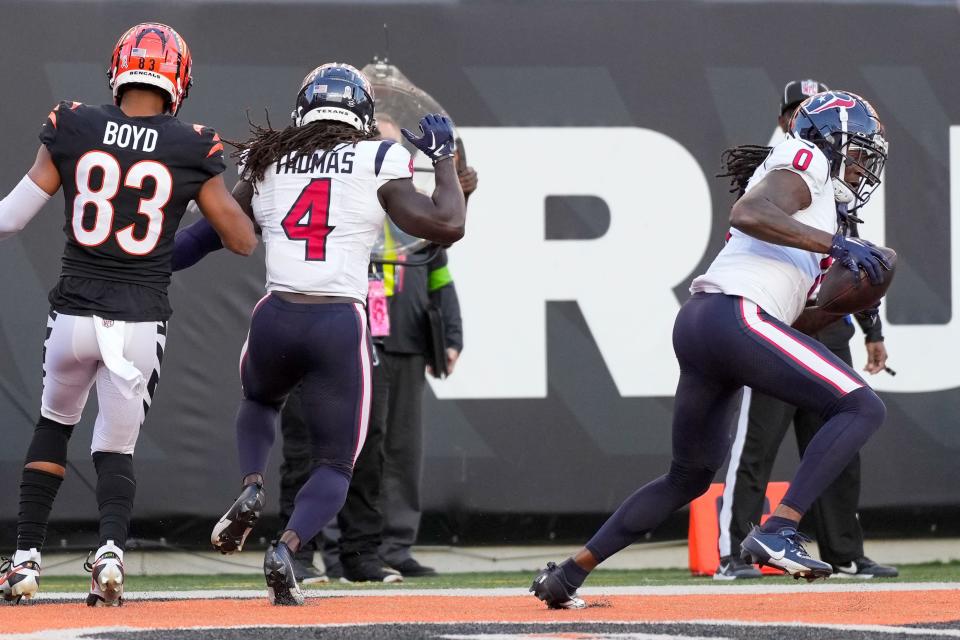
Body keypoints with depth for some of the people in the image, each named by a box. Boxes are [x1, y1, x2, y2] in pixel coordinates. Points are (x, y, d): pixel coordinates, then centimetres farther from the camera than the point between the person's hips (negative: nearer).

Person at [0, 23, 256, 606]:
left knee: (54, 427, 23)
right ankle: (112, 547, -17)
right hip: (142, 322, -1)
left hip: (74, 315, 1)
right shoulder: (191, 150, -4)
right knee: (118, 447, 11)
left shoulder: (72, 131, -2)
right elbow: (245, 241, 3)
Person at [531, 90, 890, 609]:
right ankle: (778, 532, -25)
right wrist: (835, 245, -21)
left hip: (697, 326, 10)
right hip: (734, 317, -10)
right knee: (863, 409, -13)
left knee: (689, 476, 22)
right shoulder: (802, 168, 3)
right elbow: (747, 212, -19)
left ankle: (569, 573, 24)